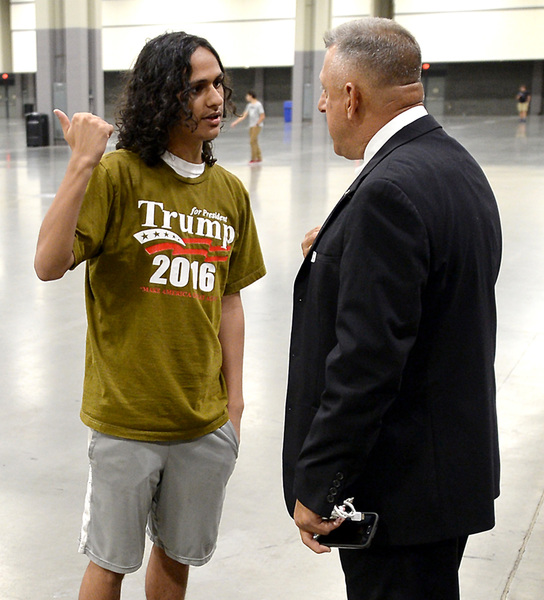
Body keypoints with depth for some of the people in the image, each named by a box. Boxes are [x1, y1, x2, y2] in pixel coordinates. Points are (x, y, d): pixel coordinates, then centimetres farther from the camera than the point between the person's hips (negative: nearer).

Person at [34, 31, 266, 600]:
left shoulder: (229, 191, 3)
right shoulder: (117, 176, -13)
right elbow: (48, 265, -24)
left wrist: (233, 400, 10)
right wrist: (82, 163, -31)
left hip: (206, 424, 4)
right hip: (126, 419, -4)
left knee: (177, 554, 20)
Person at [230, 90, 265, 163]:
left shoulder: (258, 105, -10)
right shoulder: (249, 105, 12)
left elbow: (262, 116, -11)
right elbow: (243, 116, 11)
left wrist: (257, 124, -15)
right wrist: (235, 122, 3)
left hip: (257, 126, -8)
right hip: (251, 126, 8)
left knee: (252, 141, -12)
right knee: (254, 142, 9)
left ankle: (253, 159, -9)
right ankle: (259, 158, 16)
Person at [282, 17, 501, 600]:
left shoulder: (390, 191, -24)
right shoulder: (455, 164, 8)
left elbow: (367, 360, -27)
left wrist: (316, 488, -19)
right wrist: (335, 258, 6)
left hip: (403, 486, -10)